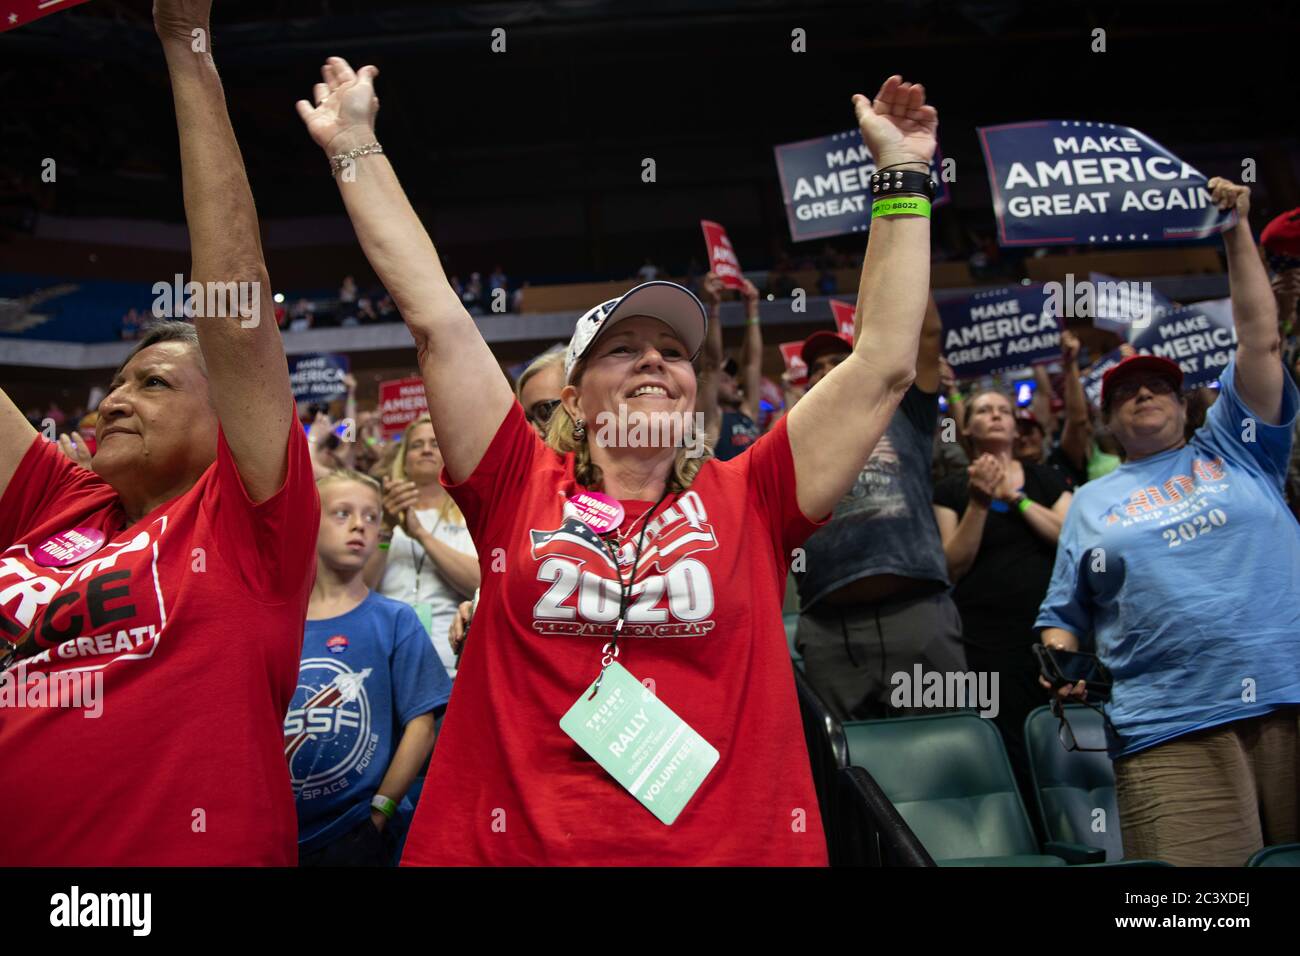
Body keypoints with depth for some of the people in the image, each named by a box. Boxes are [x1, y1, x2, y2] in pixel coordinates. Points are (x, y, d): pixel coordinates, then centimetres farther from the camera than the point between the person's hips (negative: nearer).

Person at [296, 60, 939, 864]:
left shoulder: (748, 503, 3)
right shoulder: (521, 490, 1)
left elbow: (887, 362, 2)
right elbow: (436, 316, -1)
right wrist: (358, 147, 2)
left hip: (738, 845, 1)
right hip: (515, 844, 0)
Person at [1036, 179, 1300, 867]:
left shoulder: (1232, 450, 19)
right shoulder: (1091, 503, 18)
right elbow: (1063, 615, 18)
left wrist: (1236, 234, 11)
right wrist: (1062, 665, -3)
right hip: (1172, 730, -1)